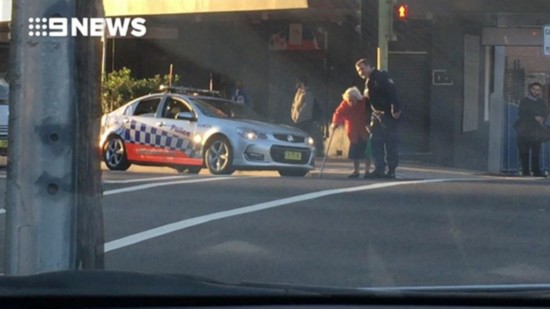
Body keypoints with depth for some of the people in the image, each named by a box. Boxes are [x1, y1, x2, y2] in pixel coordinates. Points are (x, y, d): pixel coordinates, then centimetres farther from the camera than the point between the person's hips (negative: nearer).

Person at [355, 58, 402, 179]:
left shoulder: (381, 77, -7)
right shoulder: (368, 83, 22)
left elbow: (392, 92, -18)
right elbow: (368, 104, 23)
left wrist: (396, 109, -27)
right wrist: (368, 121, 20)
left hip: (389, 115, -9)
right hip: (377, 116, 9)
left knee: (391, 143, -6)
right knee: (375, 142, 5)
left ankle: (391, 170, -5)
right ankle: (379, 169, 7)